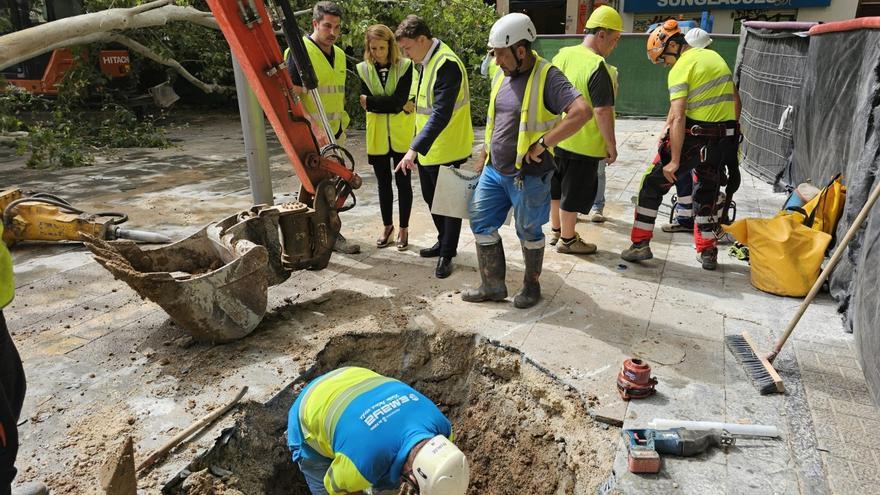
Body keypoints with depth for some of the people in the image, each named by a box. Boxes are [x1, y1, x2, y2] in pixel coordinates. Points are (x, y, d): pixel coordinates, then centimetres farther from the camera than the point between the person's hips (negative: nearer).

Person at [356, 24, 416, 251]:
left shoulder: (404, 66, -7)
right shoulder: (364, 69, 0)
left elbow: (398, 99, -17)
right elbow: (366, 103, -11)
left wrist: (371, 101, -10)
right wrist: (401, 106, -14)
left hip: (401, 134, -2)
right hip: (377, 135, 3)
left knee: (403, 181, 5)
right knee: (383, 182, 12)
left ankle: (404, 229, 18)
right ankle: (387, 226, 27)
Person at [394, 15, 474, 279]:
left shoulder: (447, 65, -22)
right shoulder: (426, 60, 9)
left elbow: (441, 114, -30)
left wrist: (414, 148, -35)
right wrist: (417, 146, 17)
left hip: (447, 150, -10)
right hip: (427, 148, 10)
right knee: (431, 198, 19)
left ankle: (447, 254, 17)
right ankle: (444, 241, 37)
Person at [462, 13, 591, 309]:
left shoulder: (547, 76, -17)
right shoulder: (501, 74, 6)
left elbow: (582, 112, -30)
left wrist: (542, 144, -27)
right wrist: (484, 154, 19)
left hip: (528, 175, -7)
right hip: (494, 171, 7)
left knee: (529, 232, 9)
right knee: (481, 223, 9)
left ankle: (532, 285, 31)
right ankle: (493, 287, 24)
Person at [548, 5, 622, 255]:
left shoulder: (562, 55, 3)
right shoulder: (597, 67, -21)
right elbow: (603, 112, -23)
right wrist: (611, 146, -14)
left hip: (556, 138, 8)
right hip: (582, 145, -8)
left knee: (556, 187, 20)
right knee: (574, 193, 7)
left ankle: (556, 230, 36)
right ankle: (567, 239, 20)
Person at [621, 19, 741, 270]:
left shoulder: (680, 68, -11)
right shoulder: (715, 56, 13)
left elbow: (677, 118, -19)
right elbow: (735, 100, 17)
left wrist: (674, 160, -18)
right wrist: (731, 133, 24)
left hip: (694, 137, -7)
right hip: (723, 139, 7)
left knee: (653, 184, 5)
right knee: (707, 193, 19)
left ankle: (641, 244, 6)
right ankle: (708, 253, 24)